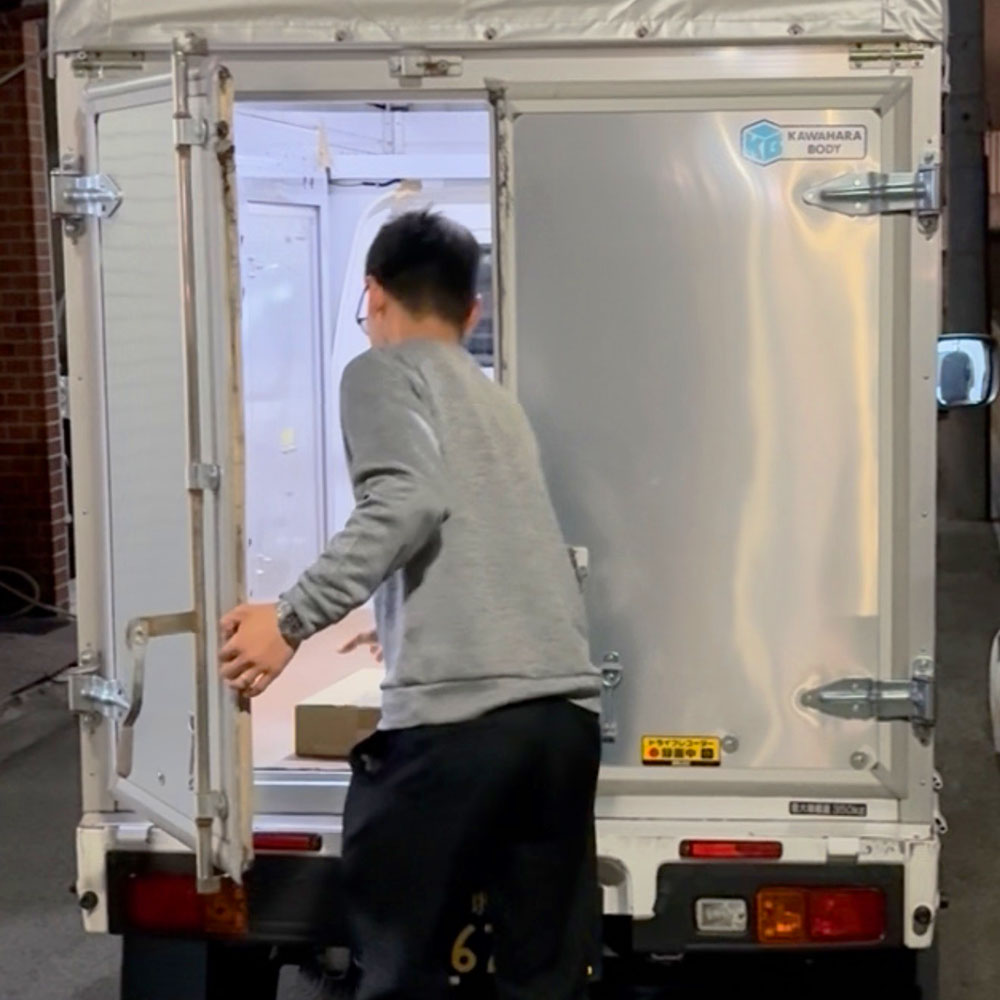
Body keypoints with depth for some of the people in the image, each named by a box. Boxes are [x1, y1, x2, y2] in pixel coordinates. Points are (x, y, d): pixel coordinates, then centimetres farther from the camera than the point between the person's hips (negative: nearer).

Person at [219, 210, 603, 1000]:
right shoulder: (495, 400, 30)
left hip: (454, 711, -7)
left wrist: (293, 619, -10)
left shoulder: (382, 370, 8)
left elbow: (408, 502, -12)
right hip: (566, 708, 7)